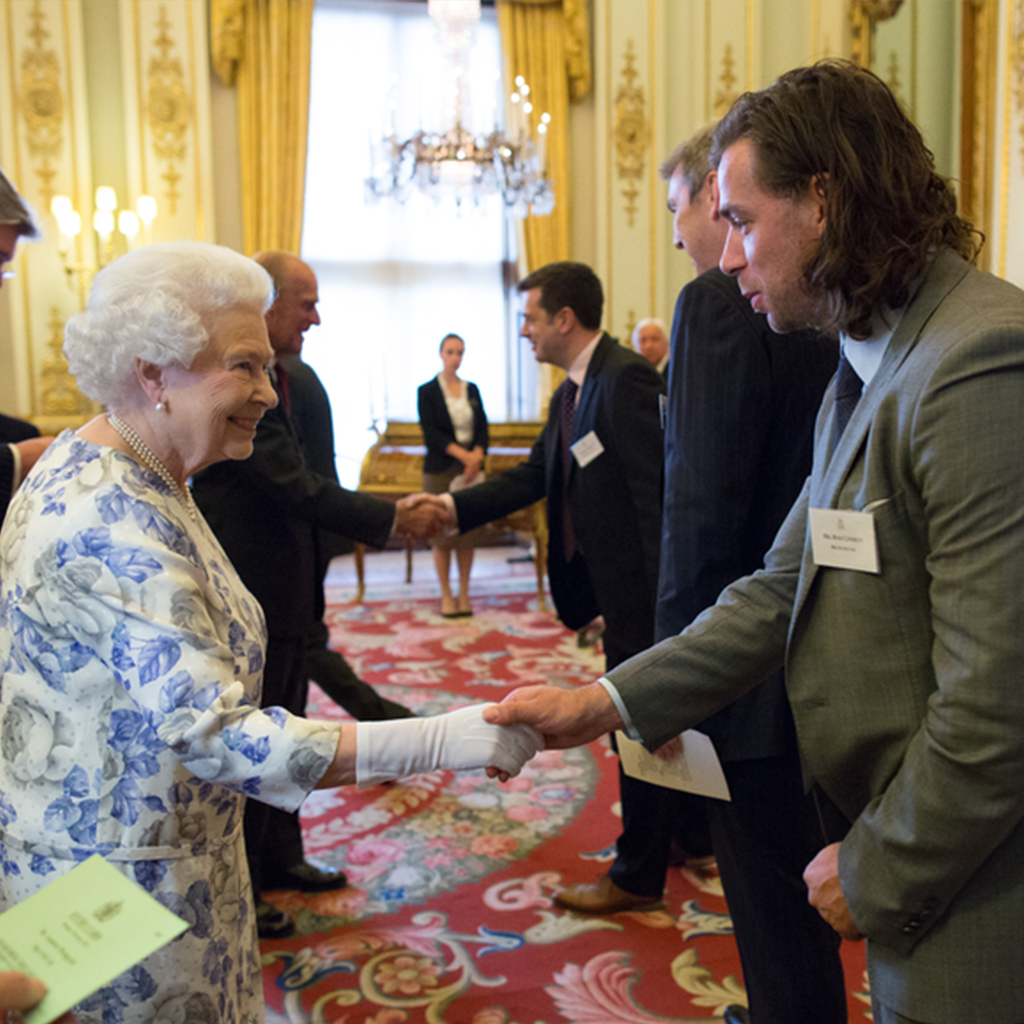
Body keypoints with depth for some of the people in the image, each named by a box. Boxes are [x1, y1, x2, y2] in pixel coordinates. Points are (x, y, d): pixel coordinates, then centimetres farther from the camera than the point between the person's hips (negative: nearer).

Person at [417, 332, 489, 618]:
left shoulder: (472, 389, 12)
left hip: (471, 468, 3)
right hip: (441, 470, -3)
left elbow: (482, 428, 8)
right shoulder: (427, 391, 1)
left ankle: (464, 594, 11)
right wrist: (462, 454, -16)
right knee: (443, 535, -3)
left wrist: (477, 457, -10)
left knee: (468, 534, 2)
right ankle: (446, 595, 8)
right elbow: (431, 432, -7)